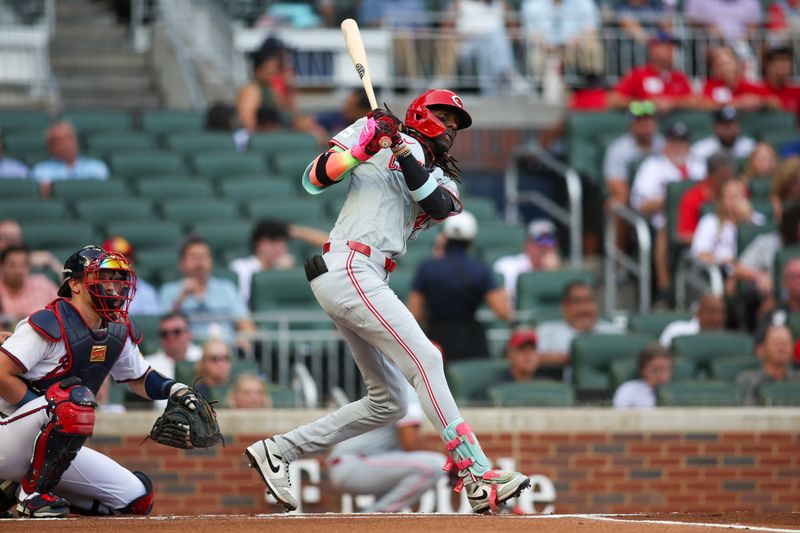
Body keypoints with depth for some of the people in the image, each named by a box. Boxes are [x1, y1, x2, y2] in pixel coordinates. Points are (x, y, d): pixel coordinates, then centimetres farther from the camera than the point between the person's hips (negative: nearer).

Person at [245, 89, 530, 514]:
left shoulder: (441, 179, 22)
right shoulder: (377, 134, 7)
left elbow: (441, 205, -3)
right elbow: (314, 180, -2)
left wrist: (402, 150, -13)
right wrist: (361, 149, -17)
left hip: (368, 284, 9)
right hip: (346, 269, -9)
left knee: (389, 403, 9)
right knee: (425, 359, -18)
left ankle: (277, 450, 12)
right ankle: (477, 477, -25)